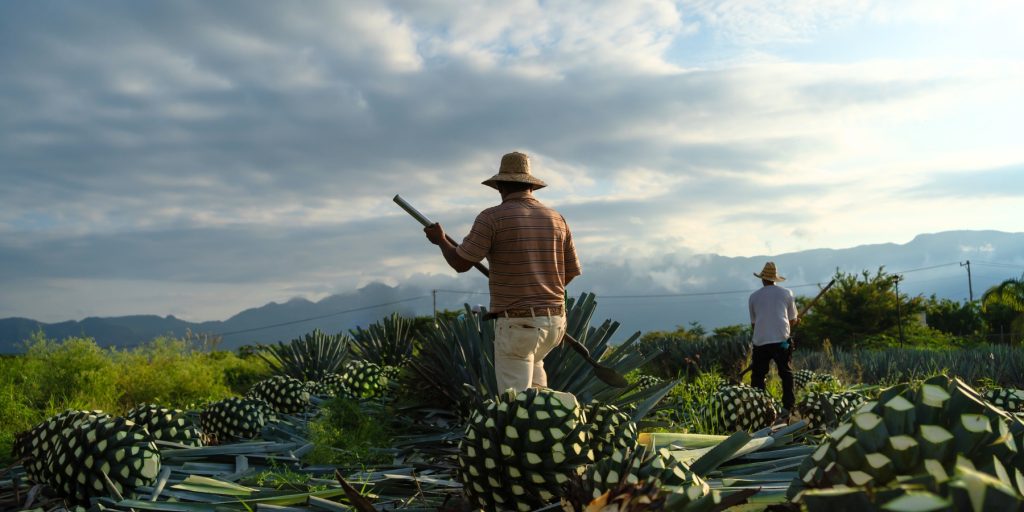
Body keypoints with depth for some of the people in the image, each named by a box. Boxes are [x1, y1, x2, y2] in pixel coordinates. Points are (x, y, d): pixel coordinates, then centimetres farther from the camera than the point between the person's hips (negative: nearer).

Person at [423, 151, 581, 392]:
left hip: (517, 324, -6)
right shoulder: (557, 219, 6)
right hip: (555, 321, 6)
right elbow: (570, 273, 12)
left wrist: (440, 240, 16)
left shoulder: (492, 217, -9)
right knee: (532, 363, 37)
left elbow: (460, 263, -5)